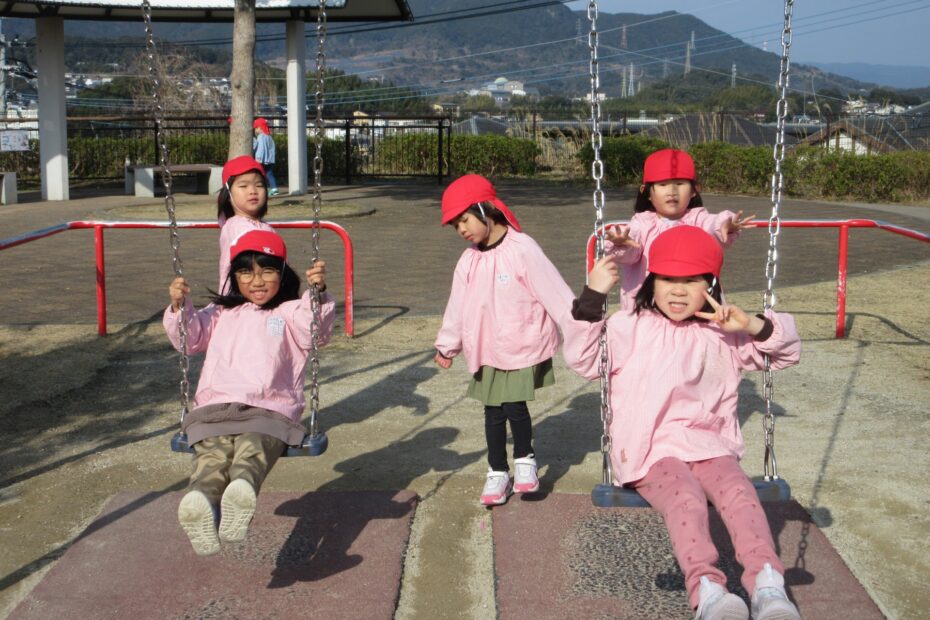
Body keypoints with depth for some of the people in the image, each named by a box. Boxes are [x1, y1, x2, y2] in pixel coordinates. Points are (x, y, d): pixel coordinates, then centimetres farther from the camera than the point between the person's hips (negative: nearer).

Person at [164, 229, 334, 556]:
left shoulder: (290, 312, 20)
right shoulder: (221, 312, 34)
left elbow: (315, 332, 0)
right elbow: (190, 339, 28)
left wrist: (318, 294, -18)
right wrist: (179, 307, 9)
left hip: (270, 411, -2)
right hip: (214, 408, 2)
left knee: (253, 448, -38)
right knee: (212, 454, -32)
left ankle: (242, 489, -68)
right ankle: (201, 499, -61)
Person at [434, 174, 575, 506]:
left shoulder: (522, 249, -15)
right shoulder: (469, 260, 4)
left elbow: (555, 293, -15)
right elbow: (458, 305, 14)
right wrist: (447, 345, 20)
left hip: (524, 345, -6)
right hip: (488, 351, 6)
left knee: (514, 404, -12)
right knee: (493, 412, 9)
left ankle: (525, 459, 15)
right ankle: (497, 473, 24)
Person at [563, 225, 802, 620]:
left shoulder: (724, 335, 15)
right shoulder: (630, 327, 9)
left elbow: (787, 352, 16)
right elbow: (583, 359, -3)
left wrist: (754, 326, -5)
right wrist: (593, 296, -13)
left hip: (710, 445, 3)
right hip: (651, 449, -3)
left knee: (738, 491, -29)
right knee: (685, 496, -34)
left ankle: (767, 585, -43)